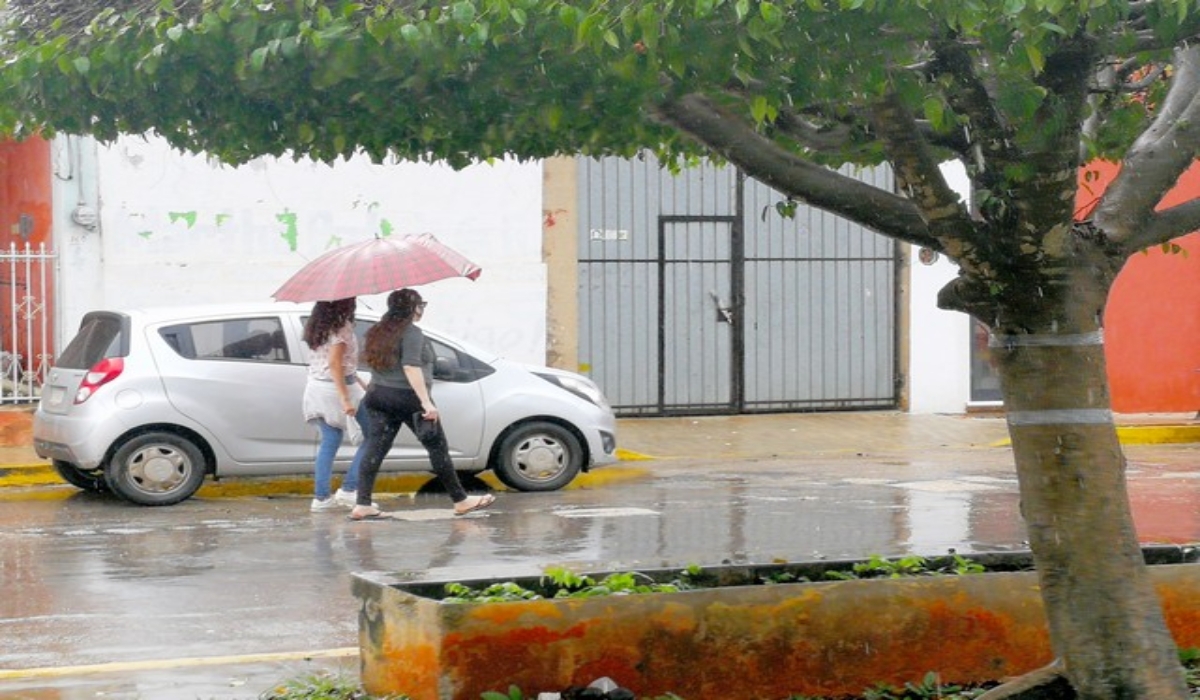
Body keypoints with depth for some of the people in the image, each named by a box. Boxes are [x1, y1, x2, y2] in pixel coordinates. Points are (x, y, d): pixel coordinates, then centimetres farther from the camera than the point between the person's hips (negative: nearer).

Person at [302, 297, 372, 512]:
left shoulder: (318, 325, 12)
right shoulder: (341, 326, -15)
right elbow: (334, 363, -21)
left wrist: (358, 383, 24)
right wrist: (345, 399, -24)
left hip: (316, 388, 9)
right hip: (337, 388, -9)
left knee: (329, 441, 13)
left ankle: (321, 497, 10)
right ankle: (348, 490, -3)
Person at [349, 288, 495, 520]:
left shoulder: (378, 332, 13)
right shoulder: (412, 332, -12)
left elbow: (370, 361, 17)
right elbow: (411, 367, -21)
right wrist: (426, 402, -24)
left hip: (378, 395, 8)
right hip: (408, 397, -7)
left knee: (375, 448, 3)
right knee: (437, 448, 3)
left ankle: (362, 505, -4)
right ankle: (460, 501, 9)